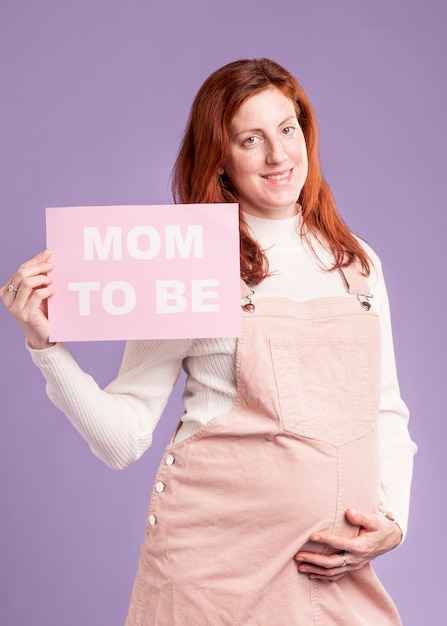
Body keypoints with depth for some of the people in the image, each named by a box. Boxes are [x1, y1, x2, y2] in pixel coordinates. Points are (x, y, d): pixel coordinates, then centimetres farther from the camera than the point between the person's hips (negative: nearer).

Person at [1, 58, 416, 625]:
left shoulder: (356, 261, 8)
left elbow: (387, 412, 14)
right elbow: (124, 439, -8)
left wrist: (392, 520, 1)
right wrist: (46, 344, -18)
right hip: (217, 564, -4)